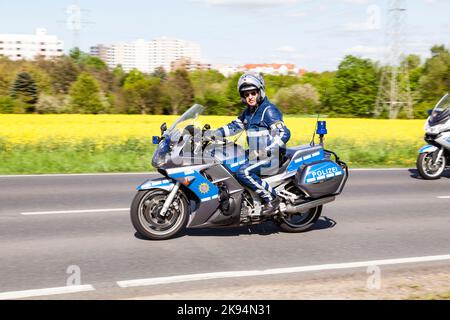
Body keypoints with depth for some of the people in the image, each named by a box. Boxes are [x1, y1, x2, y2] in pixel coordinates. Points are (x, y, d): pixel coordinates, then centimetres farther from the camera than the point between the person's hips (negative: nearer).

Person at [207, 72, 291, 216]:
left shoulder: (269, 110, -13)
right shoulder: (249, 112, 15)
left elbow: (284, 134, -20)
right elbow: (235, 126, 21)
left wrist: (267, 151, -31)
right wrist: (215, 133, 6)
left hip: (270, 157, -10)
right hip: (256, 155, 10)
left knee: (243, 173, -28)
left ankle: (271, 198, -17)